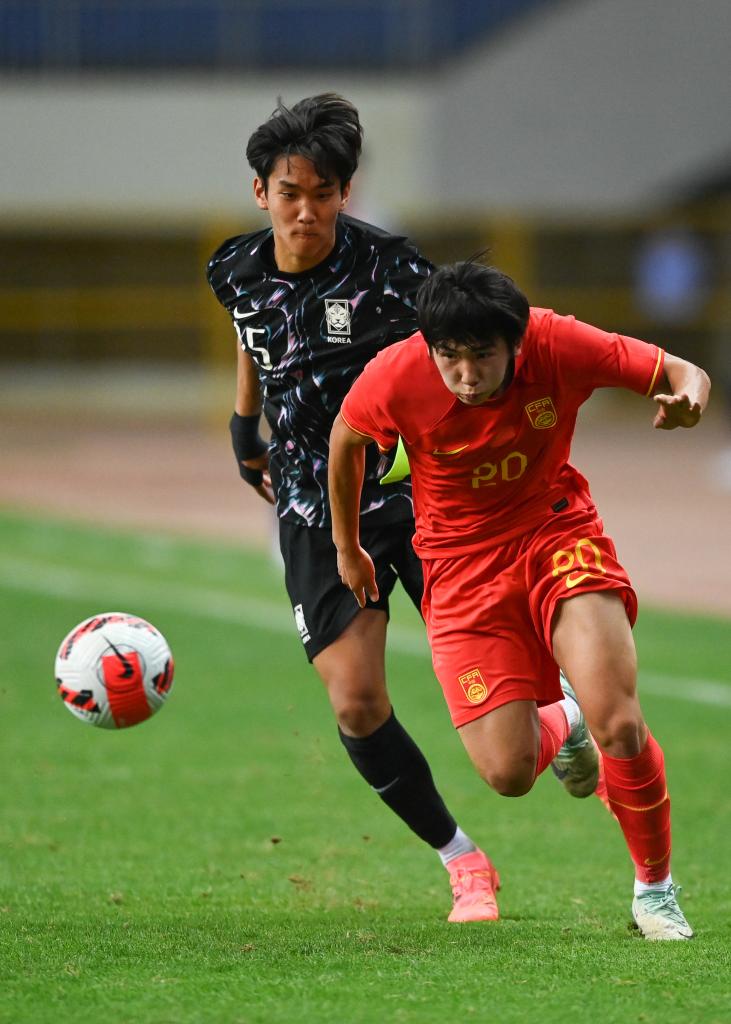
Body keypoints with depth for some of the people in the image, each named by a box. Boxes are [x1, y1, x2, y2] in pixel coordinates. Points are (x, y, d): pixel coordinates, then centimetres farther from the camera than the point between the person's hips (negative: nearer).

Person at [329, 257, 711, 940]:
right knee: (508, 773, -10)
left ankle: (656, 890, 6)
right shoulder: (396, 377, -21)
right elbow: (345, 438, 2)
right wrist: (346, 547, 14)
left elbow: (683, 375, -11)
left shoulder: (556, 345, -21)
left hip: (556, 535, 0)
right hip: (462, 565, 0)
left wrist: (687, 398, -36)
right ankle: (559, 724, 30)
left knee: (619, 726, -21)